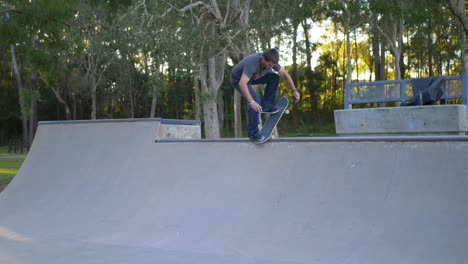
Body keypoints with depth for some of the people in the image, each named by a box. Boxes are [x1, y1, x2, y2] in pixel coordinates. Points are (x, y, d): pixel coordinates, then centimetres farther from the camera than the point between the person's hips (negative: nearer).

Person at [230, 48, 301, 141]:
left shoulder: (271, 61, -19)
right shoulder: (252, 63, -41)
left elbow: (284, 74, -5)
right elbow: (242, 84, -49)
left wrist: (294, 90, -11)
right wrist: (252, 102, -54)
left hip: (252, 77, 7)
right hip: (238, 80, -7)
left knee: (274, 77, -10)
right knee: (256, 100, -25)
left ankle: (266, 106, -2)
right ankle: (252, 132, -12)